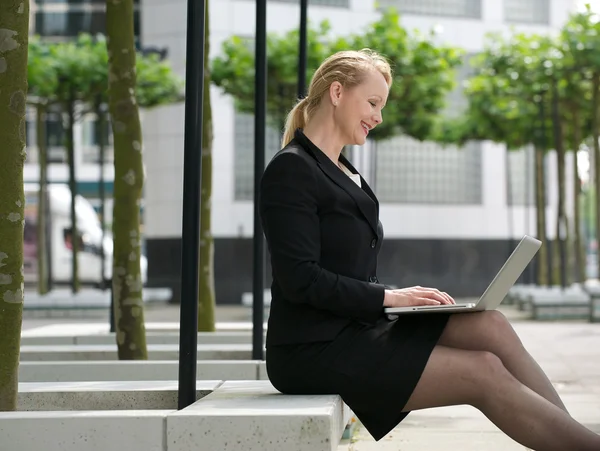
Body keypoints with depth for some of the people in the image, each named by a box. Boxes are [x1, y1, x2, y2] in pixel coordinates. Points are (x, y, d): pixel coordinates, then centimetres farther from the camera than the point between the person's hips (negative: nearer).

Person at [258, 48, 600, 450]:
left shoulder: (345, 174, 20)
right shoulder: (291, 170, -8)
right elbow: (300, 279, -17)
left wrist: (405, 295, 1)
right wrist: (390, 297, -15)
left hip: (355, 329, 8)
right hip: (314, 352, -8)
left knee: (489, 326, -12)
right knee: (484, 372, -16)